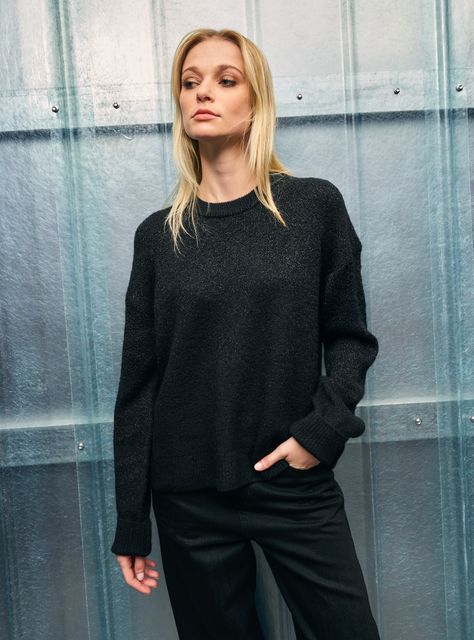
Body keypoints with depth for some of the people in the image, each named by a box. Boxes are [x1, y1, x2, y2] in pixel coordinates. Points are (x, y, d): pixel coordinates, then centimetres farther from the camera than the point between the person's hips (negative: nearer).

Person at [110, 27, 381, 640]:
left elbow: (350, 337, 3)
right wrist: (131, 521, 3)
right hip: (190, 495, 1)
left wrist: (322, 429, -13)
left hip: (297, 484, 0)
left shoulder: (314, 205, -2)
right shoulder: (158, 234, 1)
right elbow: (139, 384, 2)